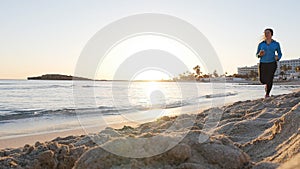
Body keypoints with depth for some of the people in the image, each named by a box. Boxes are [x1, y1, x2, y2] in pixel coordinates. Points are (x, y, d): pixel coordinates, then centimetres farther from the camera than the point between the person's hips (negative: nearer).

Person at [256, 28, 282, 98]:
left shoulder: (276, 44, 2)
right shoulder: (261, 44, 4)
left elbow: (280, 54, 11)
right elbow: (257, 55, 9)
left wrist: (277, 57, -11)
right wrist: (260, 54, -15)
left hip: (272, 64, -2)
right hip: (263, 64, 2)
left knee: (270, 79, -14)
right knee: (262, 80, -3)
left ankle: (267, 94, 0)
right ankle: (267, 84, 33)